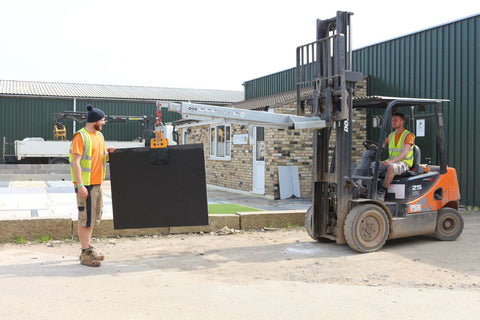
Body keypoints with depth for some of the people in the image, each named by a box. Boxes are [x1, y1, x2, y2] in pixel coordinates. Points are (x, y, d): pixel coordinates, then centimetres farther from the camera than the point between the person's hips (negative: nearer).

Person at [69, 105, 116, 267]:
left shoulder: (99, 135, 15)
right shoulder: (80, 136, -12)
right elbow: (76, 161, -17)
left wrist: (108, 152, 1)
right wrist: (80, 185, -22)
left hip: (97, 183, 9)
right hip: (86, 184, -9)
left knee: (94, 217, 15)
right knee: (86, 218, -5)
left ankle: (88, 249, 25)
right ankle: (85, 254, 0)